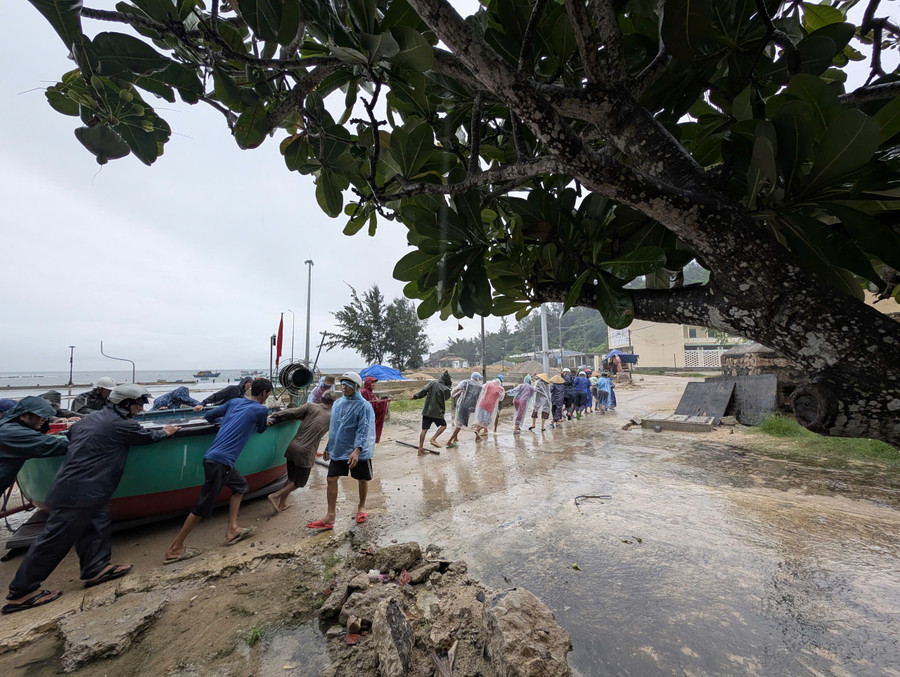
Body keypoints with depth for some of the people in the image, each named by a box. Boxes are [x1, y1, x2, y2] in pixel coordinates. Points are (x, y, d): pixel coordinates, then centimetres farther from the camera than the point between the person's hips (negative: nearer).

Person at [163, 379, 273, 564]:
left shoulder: (235, 401, 11)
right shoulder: (261, 410, -7)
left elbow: (208, 416, 16)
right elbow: (260, 430, 12)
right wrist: (265, 421, 33)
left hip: (214, 457, 8)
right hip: (220, 461, -8)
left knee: (240, 486, 21)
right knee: (203, 507, 3)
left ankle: (232, 530, 23)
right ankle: (174, 550, 15)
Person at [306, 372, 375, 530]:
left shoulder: (364, 406, -16)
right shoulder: (337, 404, 5)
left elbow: (364, 430, -22)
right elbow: (333, 427, 15)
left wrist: (357, 450, -32)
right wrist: (329, 447, 17)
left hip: (359, 452, -5)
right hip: (338, 450, 5)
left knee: (362, 479, 11)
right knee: (331, 479, 2)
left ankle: (361, 507, 36)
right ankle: (330, 516, 14)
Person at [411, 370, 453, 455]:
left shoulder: (432, 382, -3)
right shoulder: (446, 389, -13)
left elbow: (423, 391, -1)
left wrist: (415, 396, 13)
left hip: (426, 410, 5)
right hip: (437, 411, -5)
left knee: (424, 429, 8)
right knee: (443, 425, 17)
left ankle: (420, 449, 12)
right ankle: (433, 439, 1)